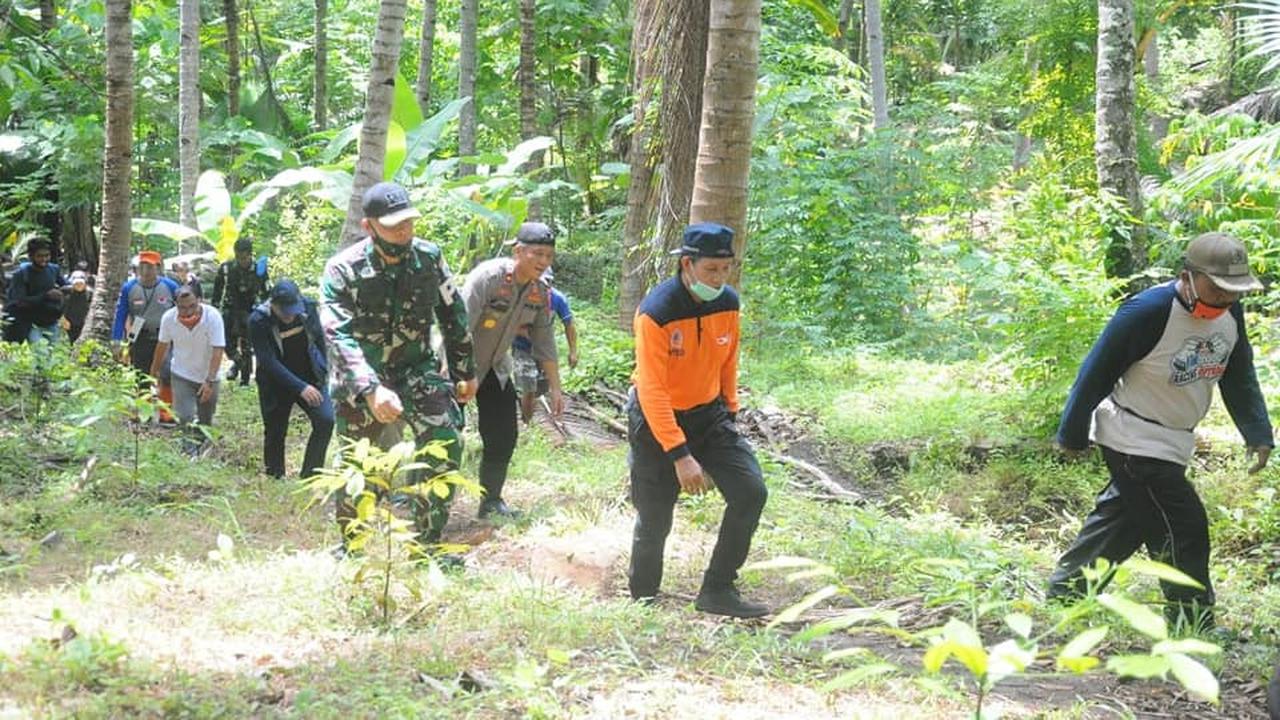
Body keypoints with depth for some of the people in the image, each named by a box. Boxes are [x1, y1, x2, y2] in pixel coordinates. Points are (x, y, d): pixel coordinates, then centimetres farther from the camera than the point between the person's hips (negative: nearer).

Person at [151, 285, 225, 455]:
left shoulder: (213, 317, -24)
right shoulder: (168, 318, -16)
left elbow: (217, 351, -27)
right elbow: (163, 345, 3)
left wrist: (209, 381, -35)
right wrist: (155, 369, 17)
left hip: (208, 377, 0)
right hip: (181, 375, 0)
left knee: (205, 423, 10)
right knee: (185, 417, -18)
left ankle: (198, 451, 30)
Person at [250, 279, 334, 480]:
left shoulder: (308, 307, -9)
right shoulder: (258, 321, -21)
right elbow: (269, 362, -25)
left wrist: (323, 371, 8)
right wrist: (300, 388, -29)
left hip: (310, 378, 3)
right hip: (277, 384, -2)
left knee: (325, 420, -15)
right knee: (275, 433, 4)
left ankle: (309, 476, -5)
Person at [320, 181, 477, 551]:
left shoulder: (429, 258, -7)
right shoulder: (343, 270, -18)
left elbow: (453, 315, 6)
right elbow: (340, 337, -27)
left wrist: (465, 371, 11)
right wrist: (371, 390, -40)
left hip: (416, 369, 2)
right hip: (360, 380, -2)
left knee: (445, 443, -16)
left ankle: (428, 543, -5)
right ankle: (351, 546, 27)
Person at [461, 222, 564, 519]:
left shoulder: (541, 292, -3)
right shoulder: (488, 276, -25)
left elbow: (545, 341, 7)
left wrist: (555, 388, 8)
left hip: (495, 368, 7)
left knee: (504, 438, 5)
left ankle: (492, 500, 18)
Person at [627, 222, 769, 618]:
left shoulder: (728, 303, -7)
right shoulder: (656, 313, -26)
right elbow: (652, 391, -27)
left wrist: (730, 411, 17)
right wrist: (679, 455, -31)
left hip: (708, 412, 5)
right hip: (656, 420, -5)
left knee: (751, 493, -9)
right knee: (655, 521, 1)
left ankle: (718, 591, 0)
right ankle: (642, 600, 25)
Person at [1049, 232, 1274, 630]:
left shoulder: (1231, 313, -5)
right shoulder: (1146, 313, -27)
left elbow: (1239, 378, 9)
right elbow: (1097, 373, -18)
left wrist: (1257, 433, -2)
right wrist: (1073, 434, -9)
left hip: (1173, 442, 8)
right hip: (1133, 441, -8)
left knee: (1125, 518, 19)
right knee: (1182, 528, -10)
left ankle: (1064, 593, 34)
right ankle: (1194, 626, 1)